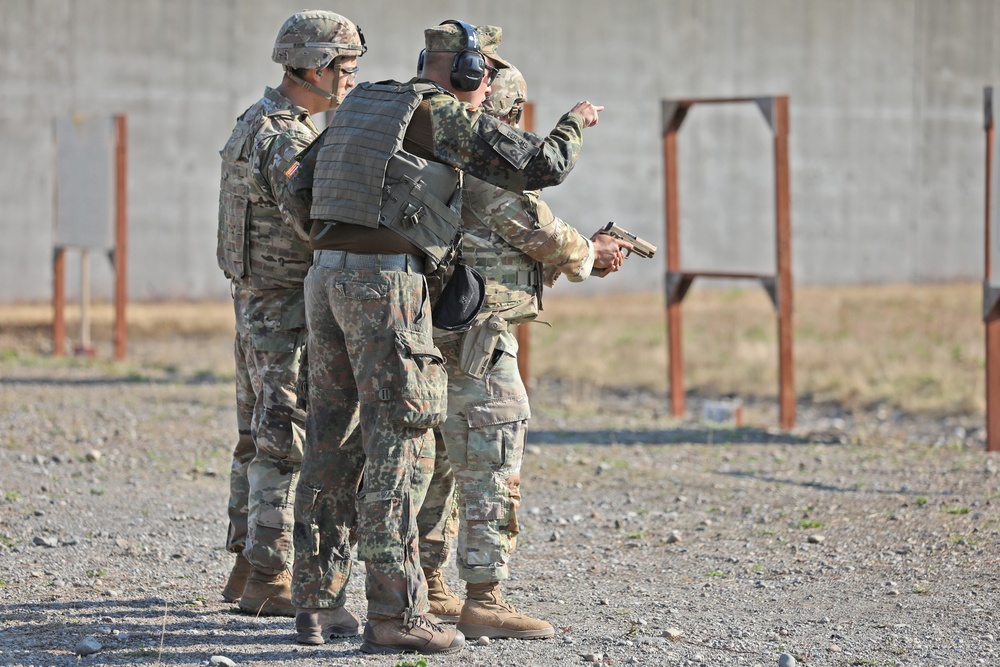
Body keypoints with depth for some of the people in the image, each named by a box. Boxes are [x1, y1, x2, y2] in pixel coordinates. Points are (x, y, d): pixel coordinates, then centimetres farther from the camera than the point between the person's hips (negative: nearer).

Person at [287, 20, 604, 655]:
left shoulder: (363, 105, 20)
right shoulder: (449, 117, -2)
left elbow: (302, 184, 22)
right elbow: (540, 165, 0)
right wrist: (574, 124, 19)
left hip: (328, 276, 8)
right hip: (389, 280, -8)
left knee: (335, 440, 13)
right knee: (399, 445, -6)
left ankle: (316, 595, 15)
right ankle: (395, 614, -8)